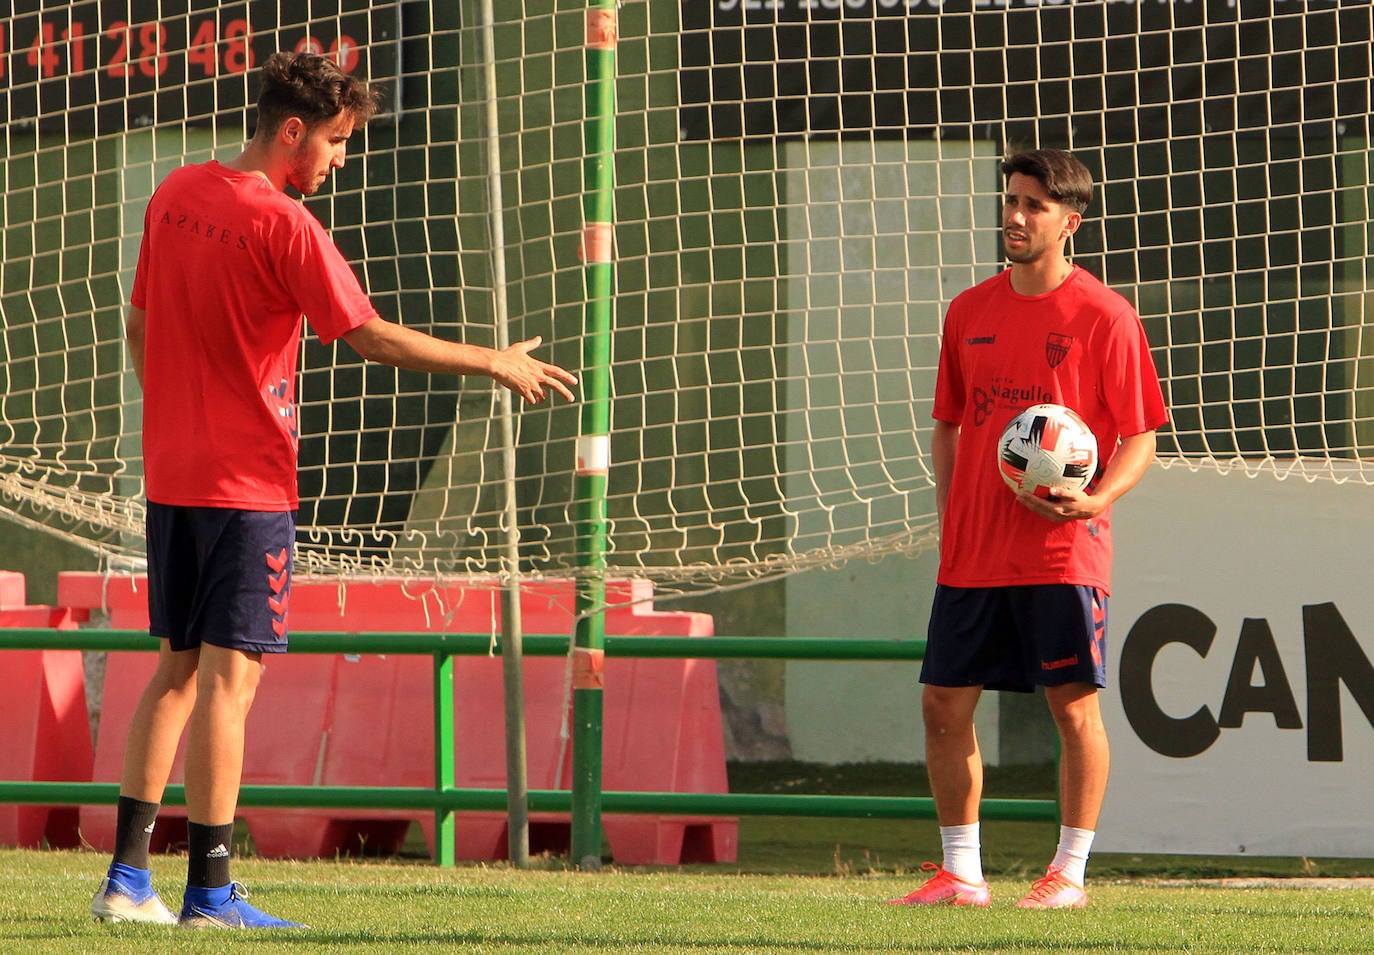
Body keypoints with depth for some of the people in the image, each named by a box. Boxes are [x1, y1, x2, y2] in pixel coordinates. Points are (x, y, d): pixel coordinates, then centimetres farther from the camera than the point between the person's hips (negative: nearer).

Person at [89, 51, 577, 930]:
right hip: (248, 484, -8)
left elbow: (141, 325, 16)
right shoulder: (285, 227, -15)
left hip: (172, 476, 8)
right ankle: (210, 891, -5)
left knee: (177, 671, 14)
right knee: (229, 679, -5)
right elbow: (371, 337, -14)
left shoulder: (175, 195, 8)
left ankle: (128, 876, 12)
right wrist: (495, 363, -5)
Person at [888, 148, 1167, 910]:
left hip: (1063, 552, -5)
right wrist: (946, 523, 10)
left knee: (1074, 705, -3)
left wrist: (1096, 499, -21)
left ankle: (1068, 874, 7)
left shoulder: (1104, 317, -4)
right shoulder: (969, 312, 11)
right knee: (944, 703, 3)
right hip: (973, 552, 5)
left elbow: (1140, 438, -3)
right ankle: (960, 873, 13)